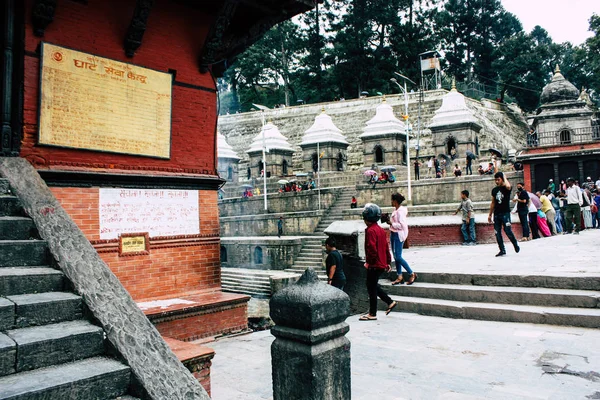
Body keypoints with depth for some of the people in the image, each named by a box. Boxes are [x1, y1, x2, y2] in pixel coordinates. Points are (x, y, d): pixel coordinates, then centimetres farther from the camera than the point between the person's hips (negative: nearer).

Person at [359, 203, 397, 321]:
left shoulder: (370, 231, -18)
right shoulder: (381, 229, 11)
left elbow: (372, 249, -24)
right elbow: (386, 247, 15)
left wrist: (368, 262, -13)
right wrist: (388, 261, 20)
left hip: (374, 265, -9)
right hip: (382, 264, 9)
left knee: (372, 288, 0)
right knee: (373, 286, 21)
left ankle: (372, 314, 9)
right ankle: (390, 302, 23)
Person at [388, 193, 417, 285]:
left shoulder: (400, 211, -18)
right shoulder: (395, 210, 12)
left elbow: (402, 225, -23)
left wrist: (391, 223, -18)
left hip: (399, 236, -10)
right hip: (393, 234, 10)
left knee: (398, 257, -8)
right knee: (396, 256, 10)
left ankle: (412, 274, 3)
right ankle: (400, 277, 16)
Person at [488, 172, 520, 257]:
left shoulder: (506, 188, -4)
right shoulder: (494, 190, 12)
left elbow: (508, 186, -32)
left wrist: (505, 178, -13)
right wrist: (490, 214, 17)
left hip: (505, 213, -6)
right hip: (496, 214, 6)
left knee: (508, 231, -11)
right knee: (497, 233, 3)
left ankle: (516, 245, 14)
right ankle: (502, 250, 9)